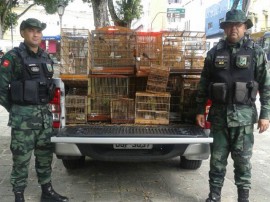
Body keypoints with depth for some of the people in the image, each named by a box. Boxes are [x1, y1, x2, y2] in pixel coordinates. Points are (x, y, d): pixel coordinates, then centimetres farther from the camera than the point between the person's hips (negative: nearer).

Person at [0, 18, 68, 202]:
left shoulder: (46, 57, 11)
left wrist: (44, 107, 15)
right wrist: (15, 110, -4)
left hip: (45, 114, 6)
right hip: (23, 117, -6)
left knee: (45, 155, 15)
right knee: (21, 159, 2)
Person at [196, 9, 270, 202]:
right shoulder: (214, 52, 6)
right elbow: (204, 84, 10)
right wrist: (200, 110, 7)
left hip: (244, 115, -2)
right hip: (219, 114, 2)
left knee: (243, 160, 6)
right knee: (217, 159, 9)